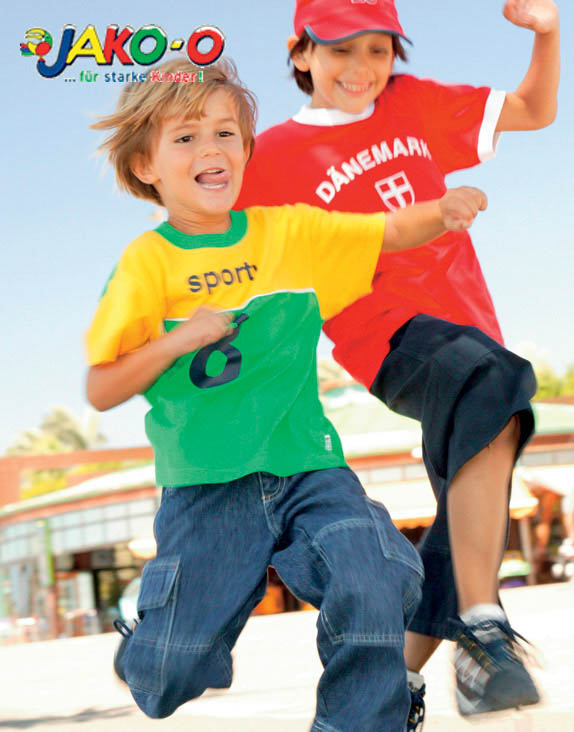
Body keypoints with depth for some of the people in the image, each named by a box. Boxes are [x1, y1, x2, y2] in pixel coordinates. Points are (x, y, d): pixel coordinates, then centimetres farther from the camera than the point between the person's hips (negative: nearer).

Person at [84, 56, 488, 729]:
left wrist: (443, 208, -13)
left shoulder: (290, 231, 9)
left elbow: (394, 232, 8)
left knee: (375, 586, -23)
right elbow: (101, 391, 0)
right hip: (207, 488, -2)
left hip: (308, 470, 2)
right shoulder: (149, 261, 0)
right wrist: (178, 340, -13)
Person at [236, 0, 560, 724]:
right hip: (393, 335, -6)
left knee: (471, 521, 5)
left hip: (466, 327, 7)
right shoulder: (276, 155, 4)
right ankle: (481, 636, -41)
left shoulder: (414, 105, 17)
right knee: (494, 385, -37)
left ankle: (401, 676, 22)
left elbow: (533, 110, 21)